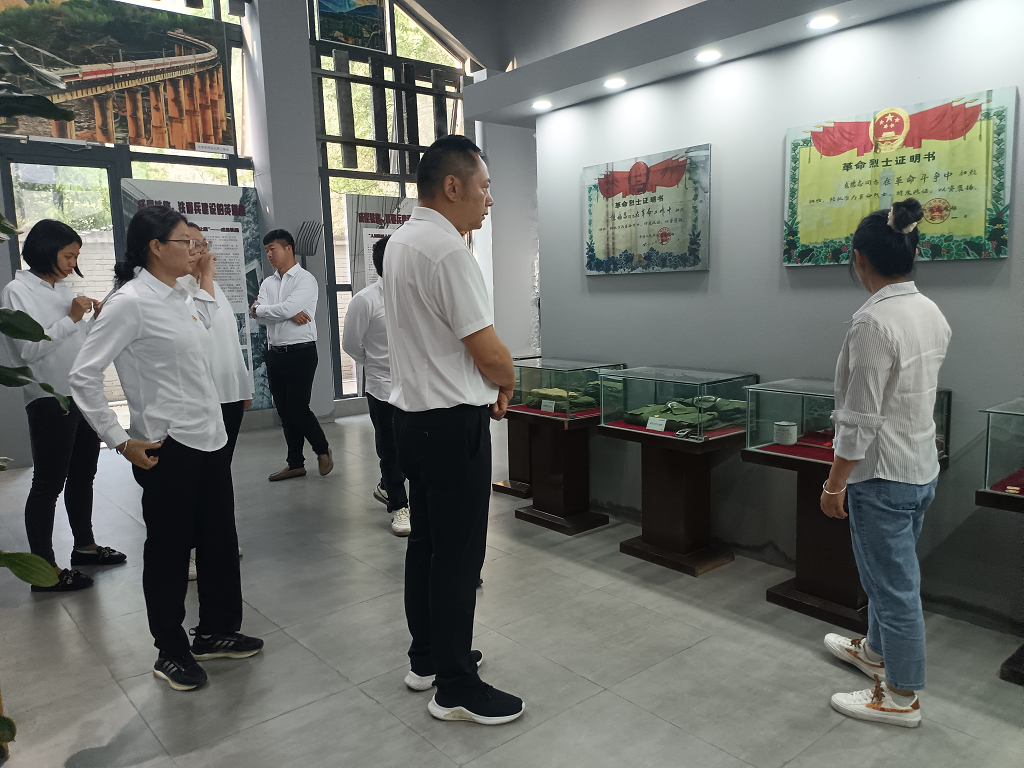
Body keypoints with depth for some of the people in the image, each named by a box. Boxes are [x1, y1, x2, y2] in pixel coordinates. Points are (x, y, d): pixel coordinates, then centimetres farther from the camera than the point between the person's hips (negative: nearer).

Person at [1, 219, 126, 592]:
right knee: (48, 484, -1)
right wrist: (71, 318, -19)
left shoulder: (64, 288, 14)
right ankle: (44, 568, 8)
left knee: (82, 475, 16)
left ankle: (84, 545, 30)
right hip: (50, 400, -8)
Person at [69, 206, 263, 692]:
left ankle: (217, 631, 34)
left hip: (210, 438, 8)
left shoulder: (183, 296, 9)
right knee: (169, 549, 8)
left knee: (220, 539, 16)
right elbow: (83, 377, -14)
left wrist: (206, 274, 28)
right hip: (166, 448, -8)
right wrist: (122, 442, -14)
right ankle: (171, 652, 26)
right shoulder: (130, 302, -14)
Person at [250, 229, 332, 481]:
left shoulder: (305, 280, -6)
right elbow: (259, 316, -1)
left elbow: (287, 308, -20)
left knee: (298, 408, -7)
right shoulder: (268, 283, 13)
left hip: (300, 353, -7)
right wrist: (288, 314, -14)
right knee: (284, 410, 10)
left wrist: (259, 308, -5)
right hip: (275, 353, 7)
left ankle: (323, 449, 19)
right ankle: (295, 463, 22)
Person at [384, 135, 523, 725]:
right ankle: (456, 688, 14)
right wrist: (508, 382, 3)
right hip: (453, 422, -10)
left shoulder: (401, 242, 12)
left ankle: (428, 657, 34)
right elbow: (490, 354, -19)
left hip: (413, 414, 10)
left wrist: (485, 386, 11)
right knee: (459, 554, 0)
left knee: (426, 540, 18)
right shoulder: (448, 251, -20)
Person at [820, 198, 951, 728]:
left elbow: (860, 421, -22)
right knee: (887, 571, 25)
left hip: (883, 474, -9)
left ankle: (901, 698, 24)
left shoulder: (873, 322, -24)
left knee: (893, 583, 6)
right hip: (922, 466, 9)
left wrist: (834, 485, -13)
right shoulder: (932, 313, 3)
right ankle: (875, 650, 47)